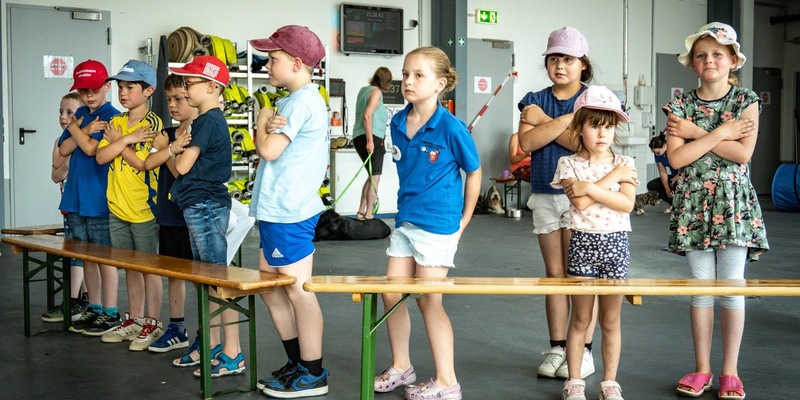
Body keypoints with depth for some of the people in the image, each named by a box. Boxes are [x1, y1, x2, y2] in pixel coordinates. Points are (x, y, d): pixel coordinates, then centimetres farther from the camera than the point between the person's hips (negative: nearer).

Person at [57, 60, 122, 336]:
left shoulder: (112, 117, -9)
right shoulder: (81, 115, 13)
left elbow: (91, 148, -18)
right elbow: (64, 150, 7)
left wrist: (75, 129, -2)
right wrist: (83, 131, -8)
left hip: (99, 199, -7)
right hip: (76, 198, 7)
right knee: (85, 257, 13)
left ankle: (110, 313, 9)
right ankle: (93, 309, 24)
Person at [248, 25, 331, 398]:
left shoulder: (301, 102, -14)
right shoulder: (302, 100, 17)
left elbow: (268, 150, -17)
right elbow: (269, 143, 12)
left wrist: (263, 122, 1)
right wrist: (269, 126, -9)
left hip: (288, 214, -10)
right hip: (279, 212, 10)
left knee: (298, 292, -1)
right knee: (271, 288, 16)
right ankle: (298, 363, 26)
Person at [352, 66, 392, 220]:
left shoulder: (364, 90, 16)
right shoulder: (376, 92, -8)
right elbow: (367, 116, -19)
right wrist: (370, 141, -23)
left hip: (359, 137, 9)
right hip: (371, 137, -9)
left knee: (372, 176, 17)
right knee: (375, 178, -5)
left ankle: (361, 212, 15)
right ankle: (369, 215, -7)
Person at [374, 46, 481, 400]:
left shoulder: (451, 128, -15)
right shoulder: (398, 123, 2)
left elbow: (473, 172, -4)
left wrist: (463, 221, -2)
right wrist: (410, 205, 15)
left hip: (437, 225, -7)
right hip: (405, 221, 7)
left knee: (429, 301, -1)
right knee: (391, 295, 10)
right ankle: (400, 368, 29)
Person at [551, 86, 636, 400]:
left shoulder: (624, 164, 2)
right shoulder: (569, 164, -2)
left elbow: (627, 204, -11)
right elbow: (580, 203, -17)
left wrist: (591, 188, -17)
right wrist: (613, 177, -13)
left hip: (616, 244, 1)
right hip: (582, 243, -1)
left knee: (611, 320, 8)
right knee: (580, 318, 7)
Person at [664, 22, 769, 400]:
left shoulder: (746, 100, 2)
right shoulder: (681, 105, 3)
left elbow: (743, 153, -12)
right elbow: (676, 158, -9)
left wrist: (697, 133, -12)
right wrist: (721, 133, -12)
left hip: (733, 201, -1)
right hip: (694, 201, 1)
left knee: (732, 287, 0)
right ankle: (701, 369, 16)